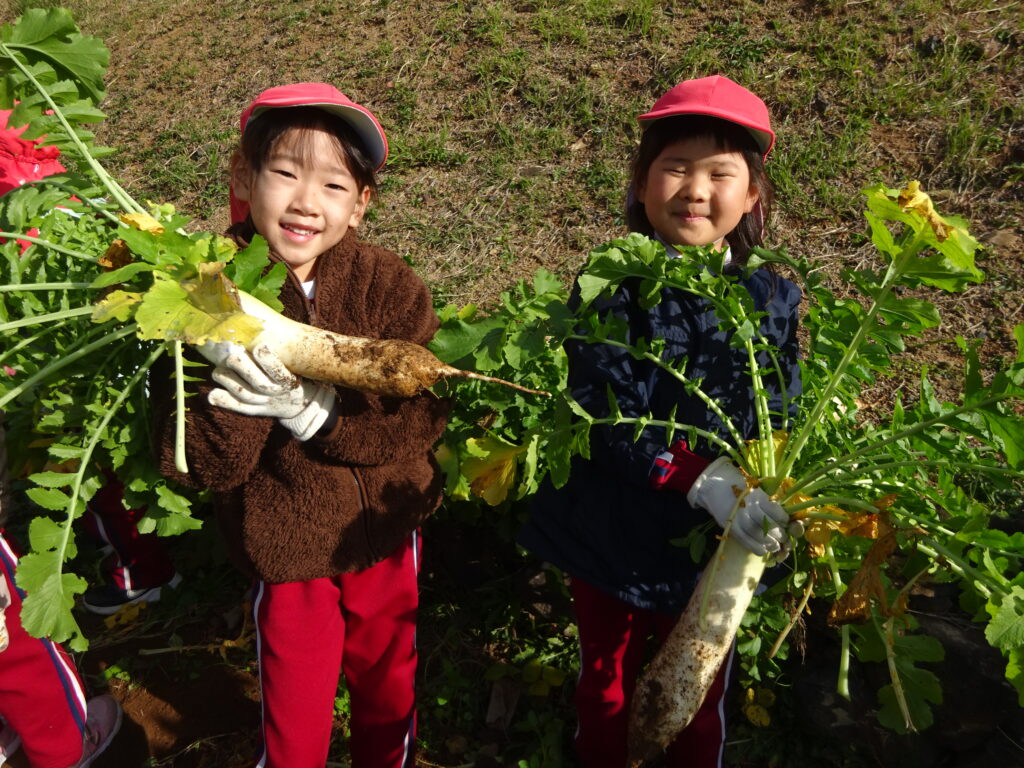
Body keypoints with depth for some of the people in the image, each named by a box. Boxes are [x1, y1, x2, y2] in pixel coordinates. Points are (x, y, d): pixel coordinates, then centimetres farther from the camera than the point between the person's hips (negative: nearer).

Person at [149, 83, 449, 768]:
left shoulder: (387, 284, -12)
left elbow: (426, 414, -17)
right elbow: (202, 467, -15)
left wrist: (316, 410, -29)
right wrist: (232, 383, -33)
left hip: (388, 533, 2)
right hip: (288, 553, -1)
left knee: (391, 692, 24)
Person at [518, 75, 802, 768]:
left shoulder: (773, 301, -5)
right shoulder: (608, 289, -12)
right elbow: (605, 416, -21)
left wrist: (761, 501, -23)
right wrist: (701, 477, -31)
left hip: (714, 545, 1)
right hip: (612, 534, -1)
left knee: (698, 695, 22)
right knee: (605, 684, 23)